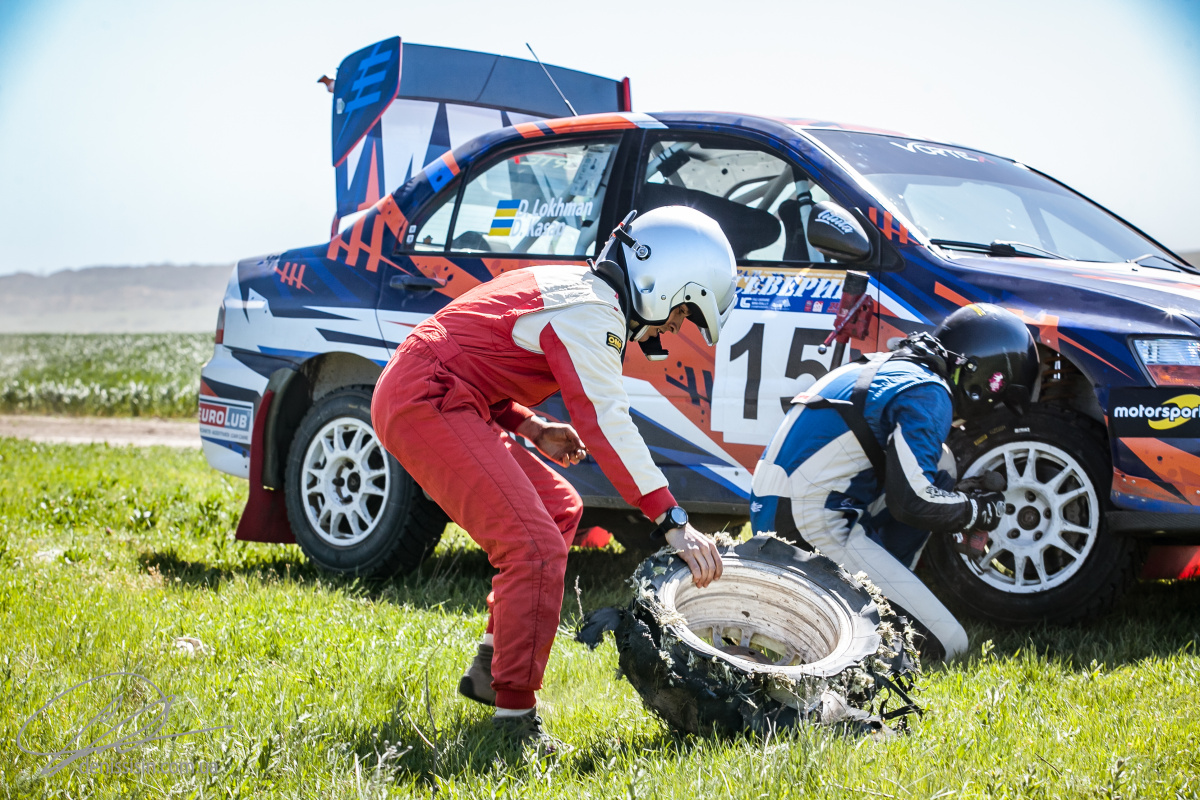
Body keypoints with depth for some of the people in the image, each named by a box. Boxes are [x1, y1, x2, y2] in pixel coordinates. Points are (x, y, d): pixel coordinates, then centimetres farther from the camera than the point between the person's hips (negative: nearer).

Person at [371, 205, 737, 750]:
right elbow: (606, 424, -22)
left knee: (560, 508, 20)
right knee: (536, 548, -18)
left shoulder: (568, 288, 19)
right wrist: (674, 523, -24)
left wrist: (535, 430, 12)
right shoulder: (592, 311, -13)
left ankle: (490, 668, 23)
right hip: (426, 403, -11)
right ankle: (514, 715, -11)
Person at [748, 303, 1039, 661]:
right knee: (948, 644, -9)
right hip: (814, 532, -10)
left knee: (940, 464, 21)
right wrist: (979, 513, 2)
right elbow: (913, 503, -17)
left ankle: (881, 596, 14)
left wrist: (961, 492, 18)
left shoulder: (885, 367, 18)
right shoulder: (927, 393, -10)